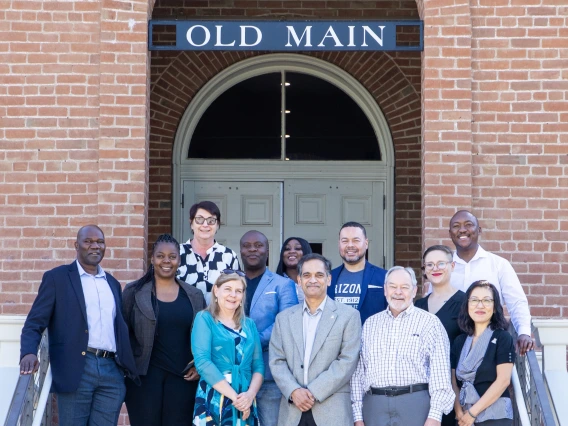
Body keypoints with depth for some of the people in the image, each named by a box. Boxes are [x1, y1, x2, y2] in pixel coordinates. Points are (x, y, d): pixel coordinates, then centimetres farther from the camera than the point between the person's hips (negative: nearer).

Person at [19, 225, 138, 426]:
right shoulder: (57, 277, 4)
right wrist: (29, 353, -21)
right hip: (76, 370, -4)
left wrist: (128, 367, 7)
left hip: (112, 371, 4)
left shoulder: (112, 283, 20)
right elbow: (35, 323, -2)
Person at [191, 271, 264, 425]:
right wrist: (234, 396, -17)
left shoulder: (249, 324, 13)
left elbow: (258, 365, 8)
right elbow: (202, 362, -12)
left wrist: (250, 394, -11)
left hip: (245, 403, 4)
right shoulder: (205, 319, -1)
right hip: (214, 401, -4)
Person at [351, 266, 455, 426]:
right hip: (375, 405, 3)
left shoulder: (430, 322, 4)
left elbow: (440, 372, -3)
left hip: (415, 405, -3)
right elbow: (358, 372, 14)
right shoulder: (370, 324, 15)